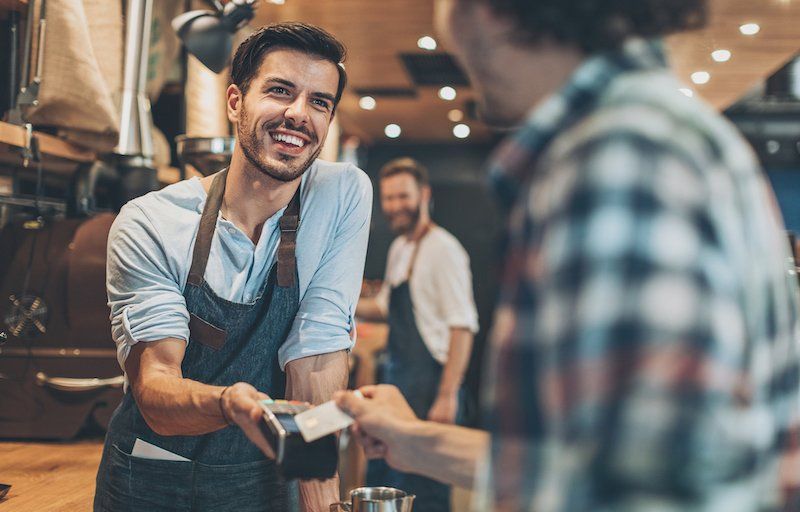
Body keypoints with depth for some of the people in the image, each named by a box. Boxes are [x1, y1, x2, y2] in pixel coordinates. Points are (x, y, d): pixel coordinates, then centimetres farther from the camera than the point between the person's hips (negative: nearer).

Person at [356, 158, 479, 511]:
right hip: (397, 380, 9)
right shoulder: (399, 248, 13)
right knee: (378, 482, 17)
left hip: (429, 383, -9)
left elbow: (463, 327, -19)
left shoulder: (442, 249, -14)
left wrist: (447, 396, -23)